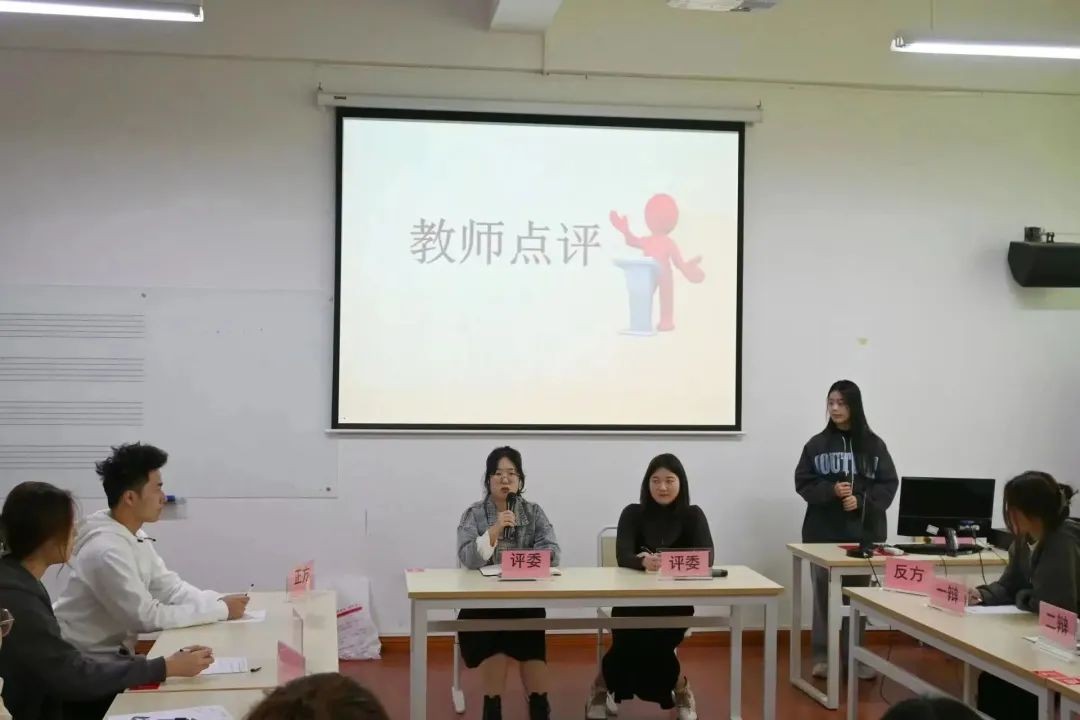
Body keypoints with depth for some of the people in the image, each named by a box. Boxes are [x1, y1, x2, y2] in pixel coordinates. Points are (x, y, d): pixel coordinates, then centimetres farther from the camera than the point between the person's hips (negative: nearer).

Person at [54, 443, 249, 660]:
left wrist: (220, 601, -9)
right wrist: (221, 610, -20)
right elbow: (148, 618, -24)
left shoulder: (136, 536, 3)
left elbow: (170, 588, 7)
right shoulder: (107, 551, -26)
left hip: (114, 653, 8)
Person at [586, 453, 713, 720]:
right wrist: (644, 561, -37)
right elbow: (623, 556, -12)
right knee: (642, 639, -29)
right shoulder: (633, 513, 3)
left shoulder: (692, 515, 3)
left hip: (675, 602, 0)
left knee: (650, 639, -29)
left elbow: (707, 558, -13)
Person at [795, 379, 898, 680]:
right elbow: (803, 483, 2)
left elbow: (889, 485, 2)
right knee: (824, 595, 5)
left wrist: (862, 501, -13)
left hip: (863, 532, 0)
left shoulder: (873, 444, 3)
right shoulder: (817, 444, 2)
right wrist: (831, 491, -15)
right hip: (823, 532, 0)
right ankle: (823, 656, 14)